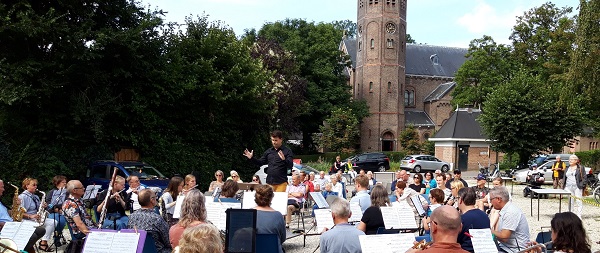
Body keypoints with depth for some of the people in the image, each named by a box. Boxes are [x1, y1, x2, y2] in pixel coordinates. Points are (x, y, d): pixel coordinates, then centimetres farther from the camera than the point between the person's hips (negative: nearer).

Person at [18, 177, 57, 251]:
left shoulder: (35, 197, 19)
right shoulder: (22, 197, -8)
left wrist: (43, 206, 2)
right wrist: (31, 216, -27)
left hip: (37, 219, 9)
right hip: (27, 220, -9)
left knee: (53, 222, -12)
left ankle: (43, 242, -14)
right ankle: (43, 244, -20)